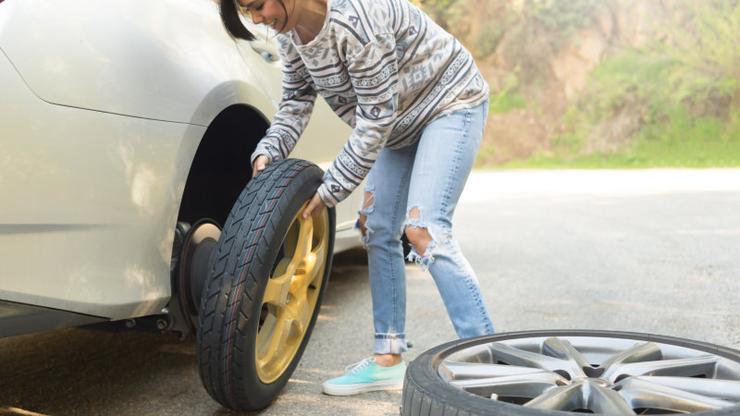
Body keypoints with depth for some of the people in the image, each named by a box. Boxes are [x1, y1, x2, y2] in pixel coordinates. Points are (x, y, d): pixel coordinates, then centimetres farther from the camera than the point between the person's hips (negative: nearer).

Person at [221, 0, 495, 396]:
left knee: (423, 230, -21)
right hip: (402, 122, 9)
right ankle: (389, 359, 12)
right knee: (376, 230, 4)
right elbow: (296, 98, 4)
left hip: (450, 103, -9)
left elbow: (376, 117, -29)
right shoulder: (290, 32, -7)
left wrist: (330, 189, -24)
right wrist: (268, 151, -13)